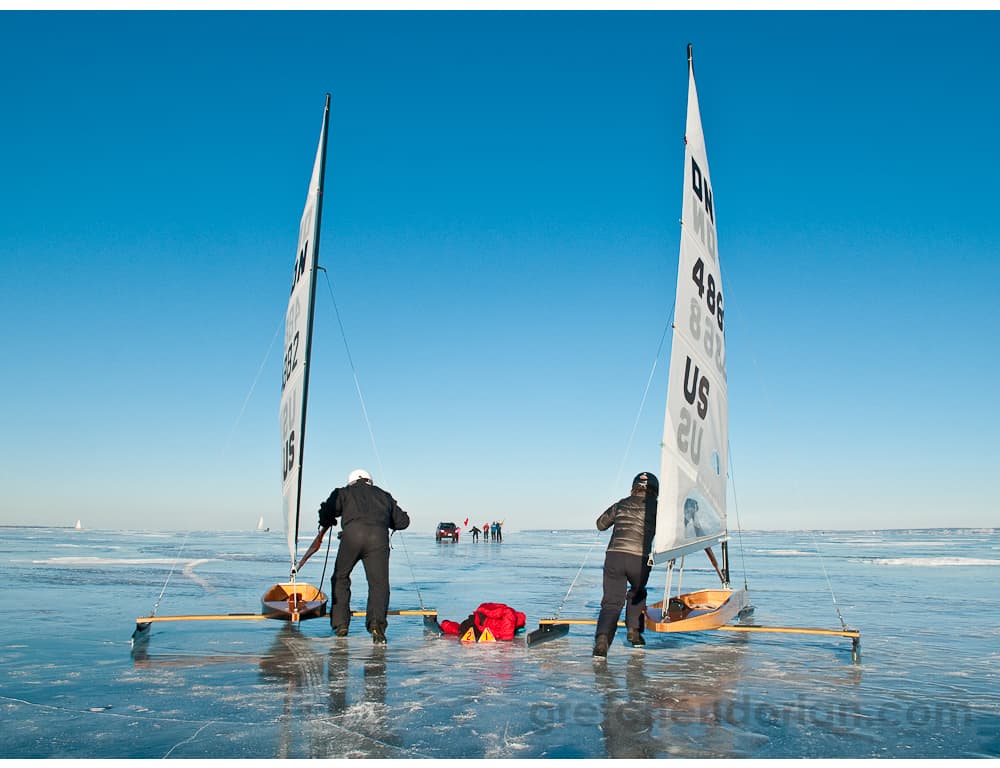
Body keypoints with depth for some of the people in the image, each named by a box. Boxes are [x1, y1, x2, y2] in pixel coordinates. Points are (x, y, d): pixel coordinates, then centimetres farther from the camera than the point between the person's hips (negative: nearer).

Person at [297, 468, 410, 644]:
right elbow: (403, 521, 31)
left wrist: (326, 524, 34)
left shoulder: (344, 492, 26)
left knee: (340, 578, 19)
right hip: (379, 537, 1)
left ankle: (340, 624, 17)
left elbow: (326, 512, 12)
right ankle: (377, 622, -19)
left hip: (352, 534, -1)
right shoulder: (384, 496, 33)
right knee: (379, 583, 3)